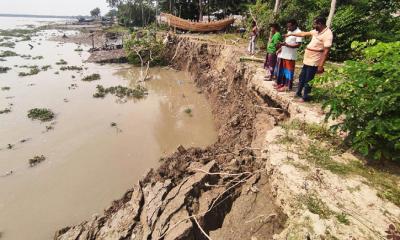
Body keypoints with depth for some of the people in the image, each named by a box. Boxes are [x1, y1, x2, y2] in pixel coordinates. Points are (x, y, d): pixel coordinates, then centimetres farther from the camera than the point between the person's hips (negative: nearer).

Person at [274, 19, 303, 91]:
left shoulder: (298, 32, -12)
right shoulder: (289, 31, 15)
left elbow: (298, 45, -19)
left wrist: (287, 45, -26)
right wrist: (281, 49, 9)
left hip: (290, 56, -8)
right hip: (283, 54, 8)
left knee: (288, 71, -2)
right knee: (281, 70, 14)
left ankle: (287, 86, 6)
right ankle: (281, 83, 26)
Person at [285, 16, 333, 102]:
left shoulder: (327, 34, -19)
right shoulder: (316, 31, 8)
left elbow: (326, 51, -22)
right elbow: (304, 34, 23)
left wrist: (321, 66, -25)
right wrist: (291, 34, 29)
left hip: (314, 61, -9)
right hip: (307, 59, 9)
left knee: (308, 80, 1)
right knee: (302, 77, 20)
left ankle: (305, 97, 15)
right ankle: (298, 93, 35)